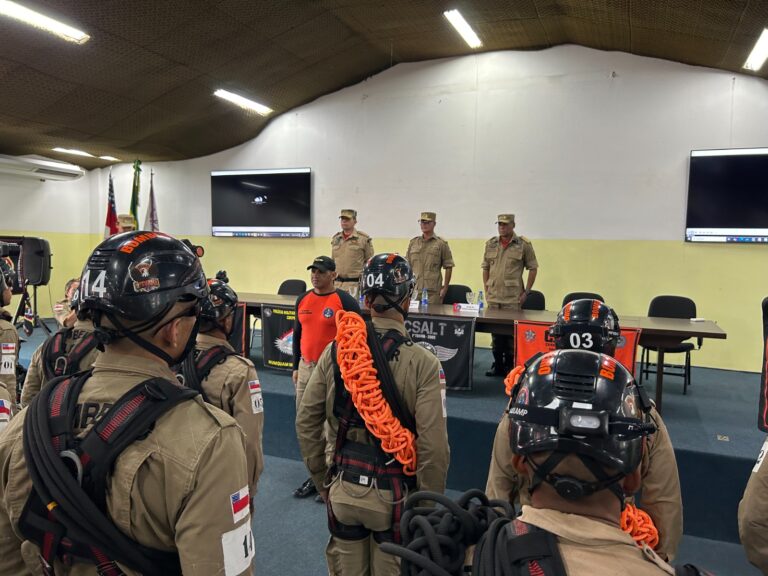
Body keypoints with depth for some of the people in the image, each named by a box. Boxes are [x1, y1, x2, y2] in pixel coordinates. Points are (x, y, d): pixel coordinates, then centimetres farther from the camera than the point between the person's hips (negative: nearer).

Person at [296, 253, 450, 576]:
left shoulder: (335, 352, -7)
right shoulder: (422, 363, -17)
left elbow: (306, 422, -1)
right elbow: (434, 446, -18)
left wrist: (322, 482, 12)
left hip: (343, 489, 3)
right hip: (394, 496, -3)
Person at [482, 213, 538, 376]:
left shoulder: (524, 245, -3)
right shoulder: (491, 244, 10)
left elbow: (533, 268, 1)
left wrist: (526, 292, -2)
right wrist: (486, 289, 10)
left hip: (513, 298, -4)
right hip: (493, 297, 4)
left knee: (511, 332, -1)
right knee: (495, 331, 10)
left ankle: (510, 366, 11)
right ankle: (497, 365, 21)